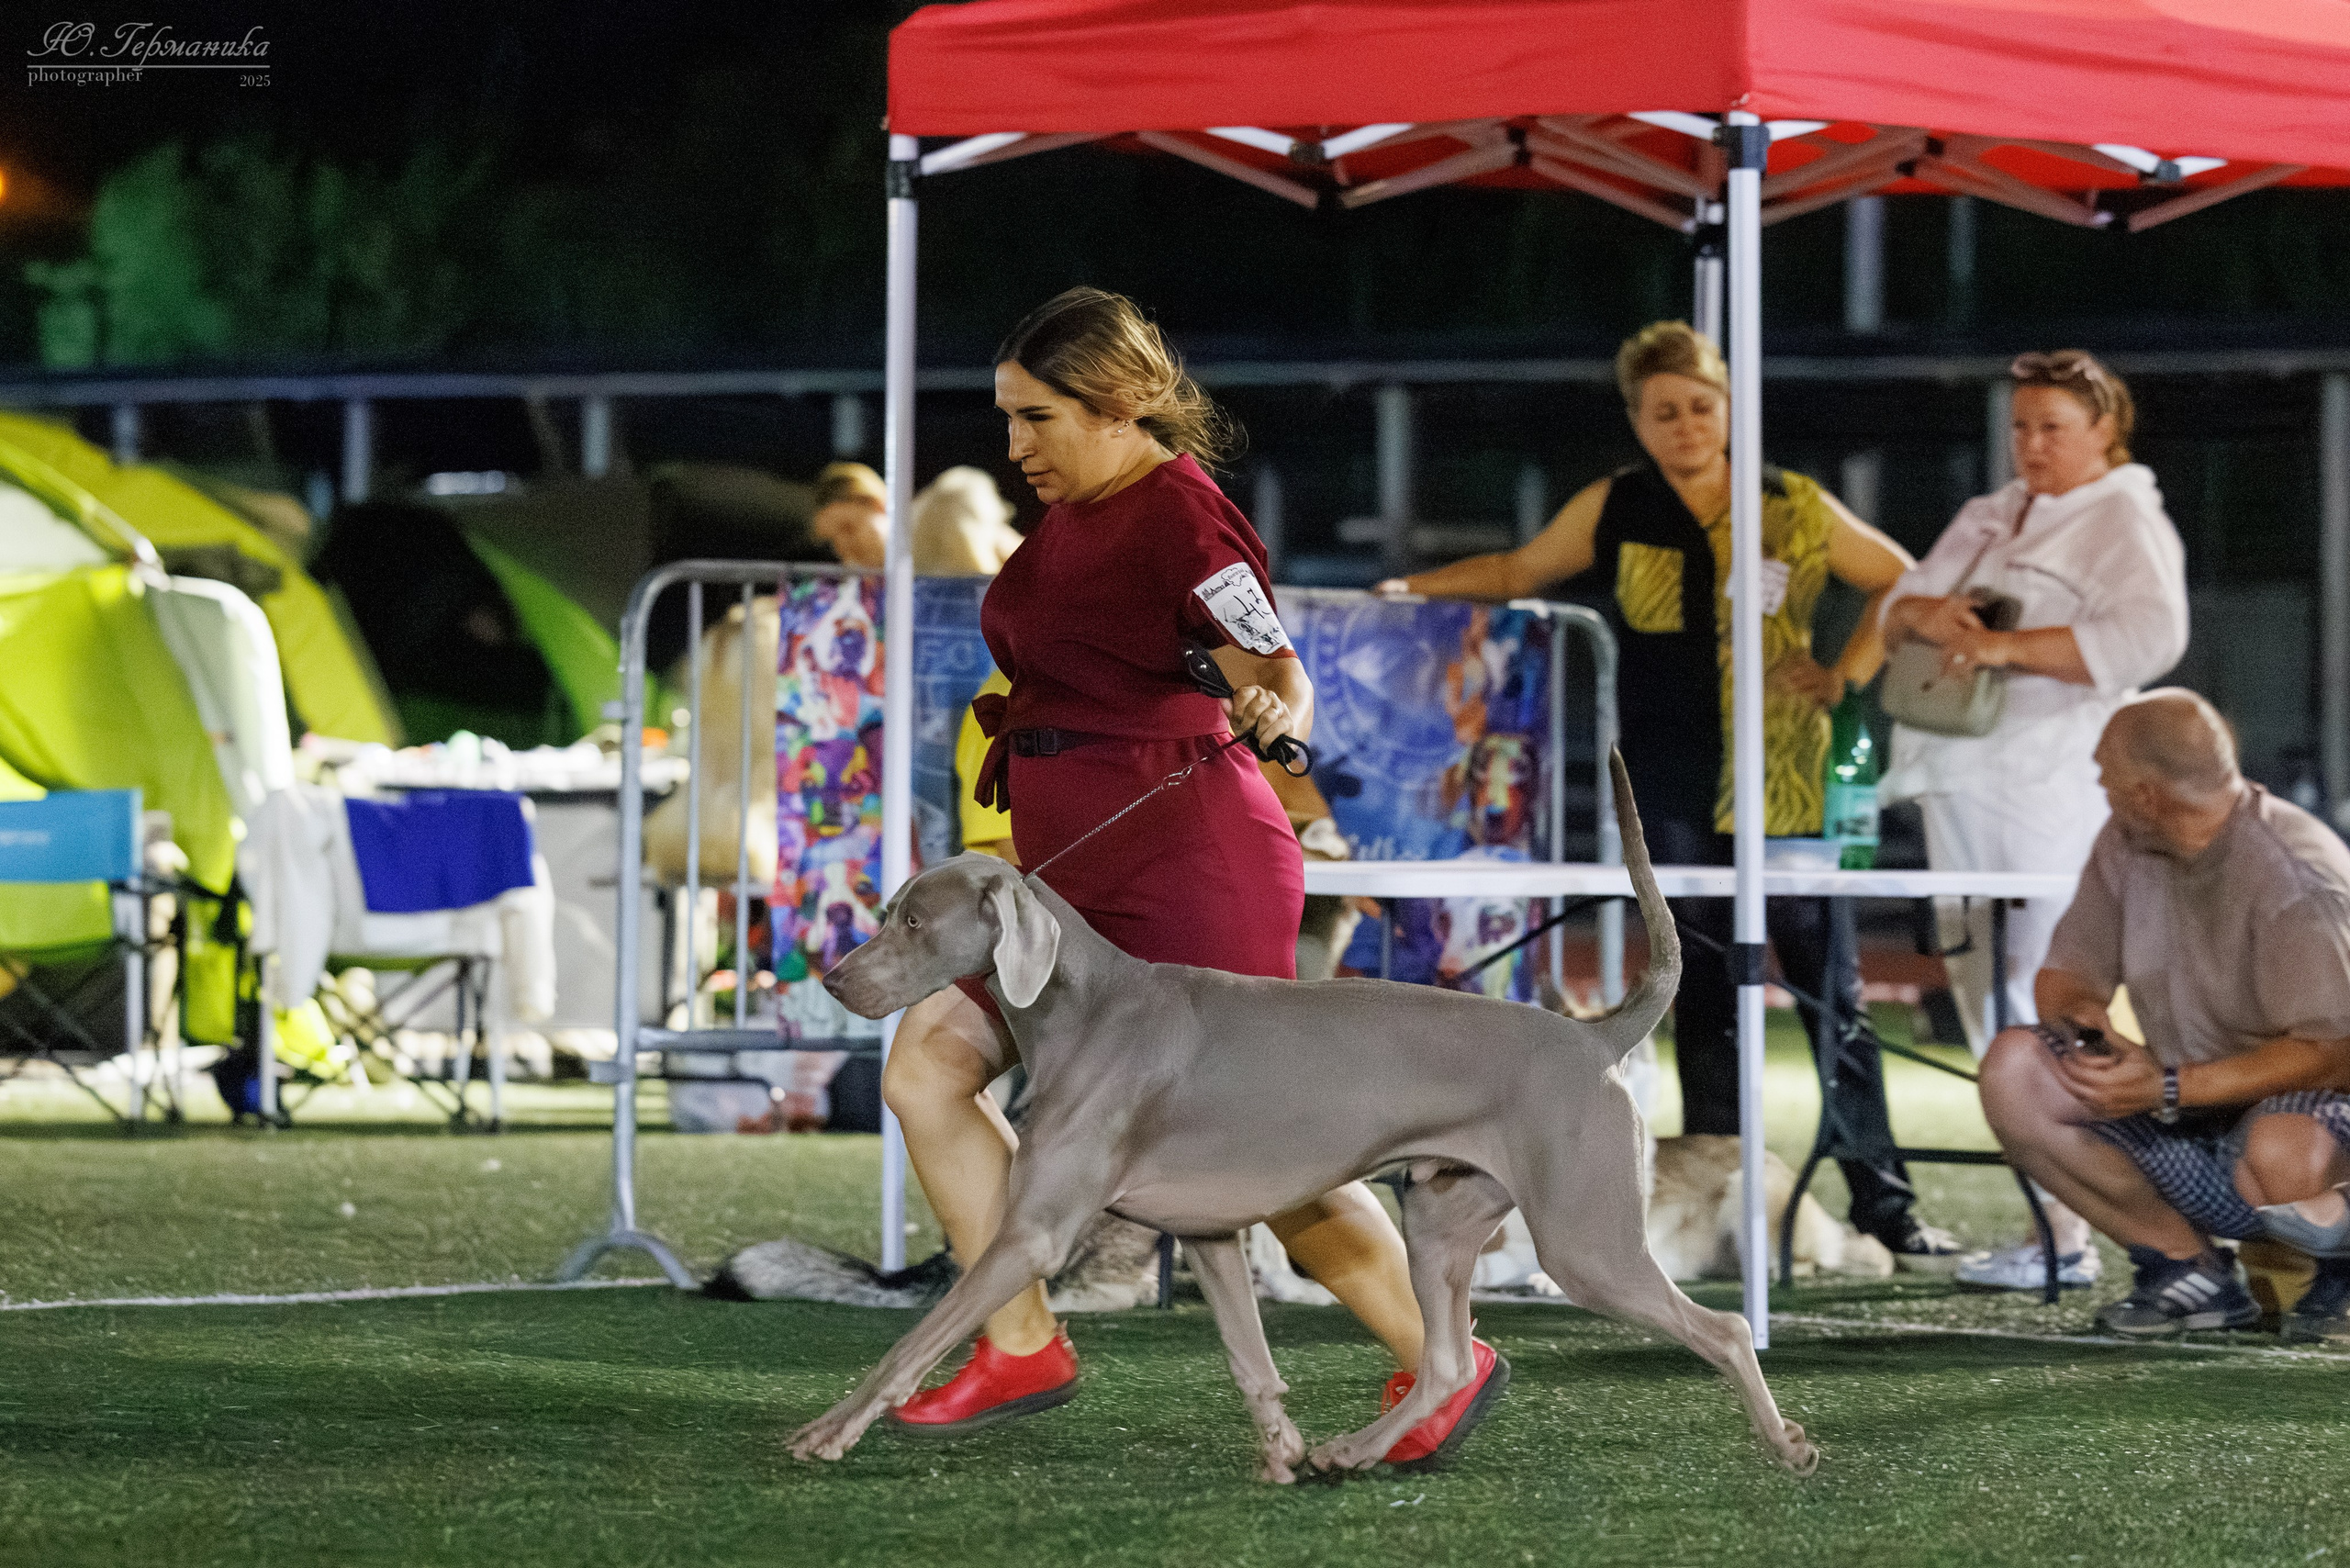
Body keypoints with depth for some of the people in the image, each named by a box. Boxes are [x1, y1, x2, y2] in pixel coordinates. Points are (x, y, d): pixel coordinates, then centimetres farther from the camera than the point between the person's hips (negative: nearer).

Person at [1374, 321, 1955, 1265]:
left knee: (1831, 991, -3)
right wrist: (1418, 588, 14)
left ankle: (1884, 1204, 1)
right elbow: (1519, 573, 22)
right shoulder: (1616, 512, 8)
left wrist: (1847, 674, 3)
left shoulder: (1796, 510, 6)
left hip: (1786, 787, -1)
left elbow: (1901, 583, 15)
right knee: (1703, 1001, 3)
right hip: (1673, 791, 1)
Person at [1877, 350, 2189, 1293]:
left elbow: (2148, 637, -19)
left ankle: (2064, 1240, -13)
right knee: (1986, 1002, 7)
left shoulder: (2126, 523, -2)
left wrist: (2009, 647, -23)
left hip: (2050, 789, -8)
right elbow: (1898, 605, 18)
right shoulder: (1987, 518, 22)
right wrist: (1929, 615, -7)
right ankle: (2039, 1215, 12)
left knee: (2044, 1005, -12)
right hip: (1961, 786, 8)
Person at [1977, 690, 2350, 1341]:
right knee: (2013, 1071, -14)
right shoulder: (2125, 846, 1)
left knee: (2280, 1159, -43)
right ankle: (2188, 1268, -7)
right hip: (2190, 1112, 7)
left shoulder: (2296, 876, -22)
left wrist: (2169, 1087, -31)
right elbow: (2064, 976, 9)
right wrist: (2080, 1017, -18)